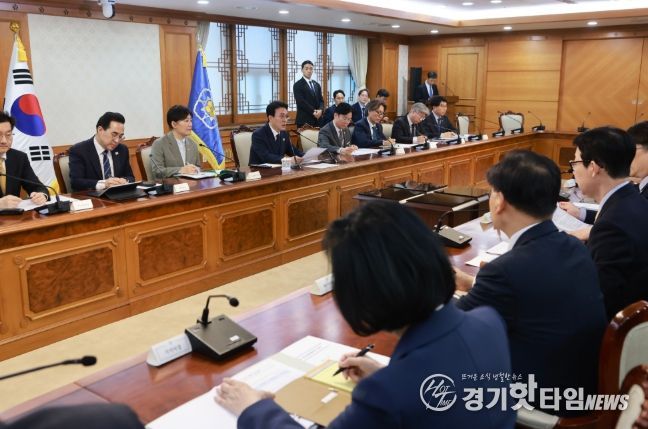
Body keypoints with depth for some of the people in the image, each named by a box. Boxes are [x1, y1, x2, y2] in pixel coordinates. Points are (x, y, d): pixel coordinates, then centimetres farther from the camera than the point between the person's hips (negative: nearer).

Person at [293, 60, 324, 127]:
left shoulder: (317, 85, 18)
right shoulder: (297, 85, -2)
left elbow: (321, 100, 13)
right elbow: (301, 102, -11)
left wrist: (320, 110, -8)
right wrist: (313, 112, -15)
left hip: (317, 120, 6)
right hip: (304, 120, -5)